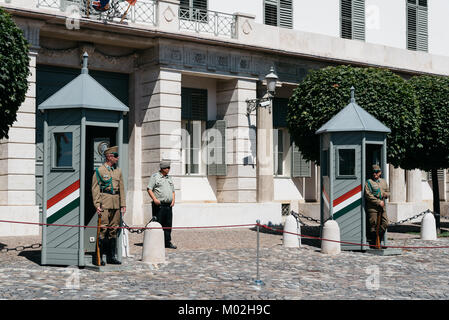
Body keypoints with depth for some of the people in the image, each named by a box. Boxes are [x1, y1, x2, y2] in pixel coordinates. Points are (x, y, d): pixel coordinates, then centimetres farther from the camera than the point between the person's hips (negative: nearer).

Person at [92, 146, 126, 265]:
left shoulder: (118, 171, 15)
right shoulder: (99, 170, -1)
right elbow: (95, 189, -4)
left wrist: (123, 204, 9)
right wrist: (97, 205, -12)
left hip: (116, 204, 6)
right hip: (104, 204, -6)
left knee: (113, 230, 7)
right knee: (102, 230, -7)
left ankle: (111, 257, 13)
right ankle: (99, 257, -2)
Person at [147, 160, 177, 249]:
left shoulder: (169, 178, 20)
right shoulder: (155, 176, 0)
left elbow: (172, 190, 25)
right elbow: (149, 189, -6)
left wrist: (173, 200, 9)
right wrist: (154, 199, -17)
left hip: (168, 205, 6)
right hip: (159, 205, -6)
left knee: (168, 224, 5)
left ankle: (167, 242, 11)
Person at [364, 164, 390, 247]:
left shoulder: (383, 182, 17)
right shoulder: (369, 182, -4)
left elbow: (388, 192, 24)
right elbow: (368, 195, -12)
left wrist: (385, 194, -2)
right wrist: (378, 202, -14)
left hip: (382, 207, 6)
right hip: (372, 207, -6)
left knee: (385, 224, 3)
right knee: (373, 225, -4)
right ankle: (372, 243, 4)